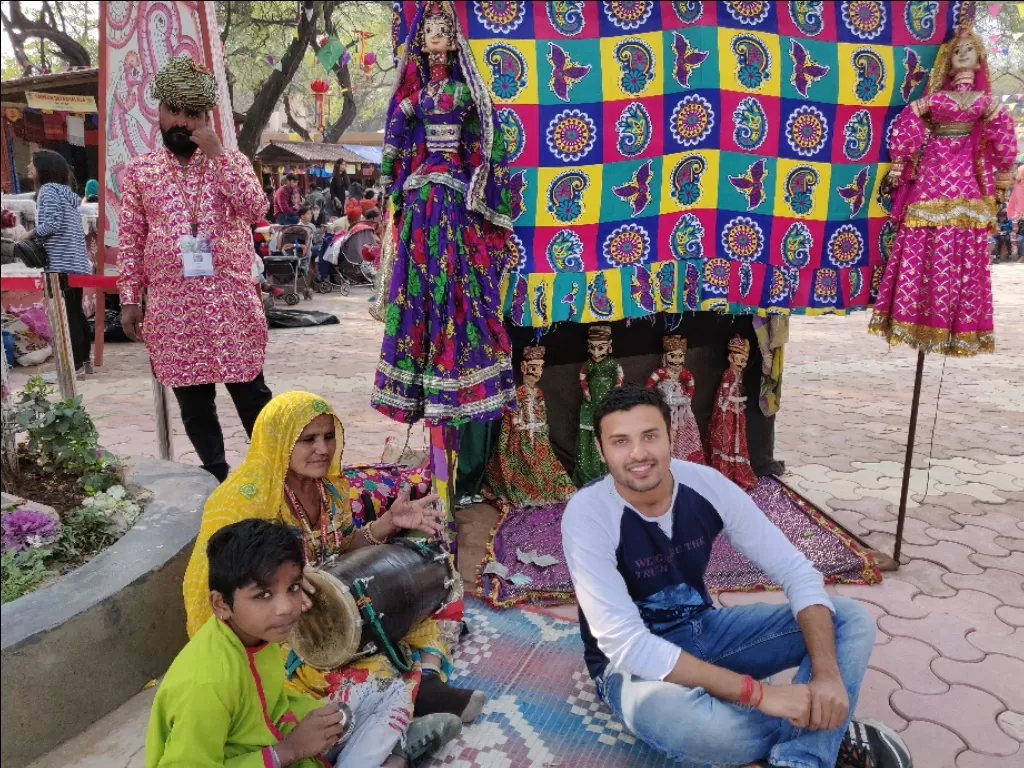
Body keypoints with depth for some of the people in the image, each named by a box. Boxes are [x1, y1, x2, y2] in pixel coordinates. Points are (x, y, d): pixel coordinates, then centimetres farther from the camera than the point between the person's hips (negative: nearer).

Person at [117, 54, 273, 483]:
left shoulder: (232, 161, 7)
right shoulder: (139, 171, 9)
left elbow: (255, 209, -12)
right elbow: (129, 241, 8)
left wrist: (216, 152, -13)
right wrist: (129, 300, 2)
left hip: (232, 299, -1)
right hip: (172, 305, 2)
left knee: (250, 391, 6)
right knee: (193, 400, 9)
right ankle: (217, 477, 23)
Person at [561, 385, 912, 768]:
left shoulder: (706, 484, -14)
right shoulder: (587, 515, -27)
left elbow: (796, 571, -10)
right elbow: (626, 645, -32)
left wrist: (826, 672, -27)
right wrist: (757, 692, -34)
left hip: (705, 629, 5)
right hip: (632, 661, -4)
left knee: (852, 619, -8)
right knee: (696, 724, -39)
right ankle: (828, 737, -7)